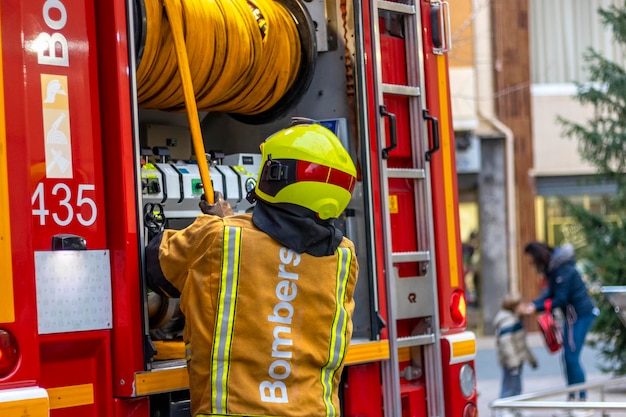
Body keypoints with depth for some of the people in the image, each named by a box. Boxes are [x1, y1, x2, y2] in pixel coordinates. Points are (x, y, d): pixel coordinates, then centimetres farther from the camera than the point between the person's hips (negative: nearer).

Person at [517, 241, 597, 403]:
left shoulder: (563, 270, -22)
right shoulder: (552, 268, 6)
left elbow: (560, 299, -22)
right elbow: (550, 293, 6)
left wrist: (535, 307, -20)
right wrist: (532, 304, -9)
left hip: (581, 315, -9)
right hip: (572, 315, 9)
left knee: (572, 357, -8)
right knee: (568, 356, 11)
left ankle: (582, 397, -1)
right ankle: (572, 396, 17)